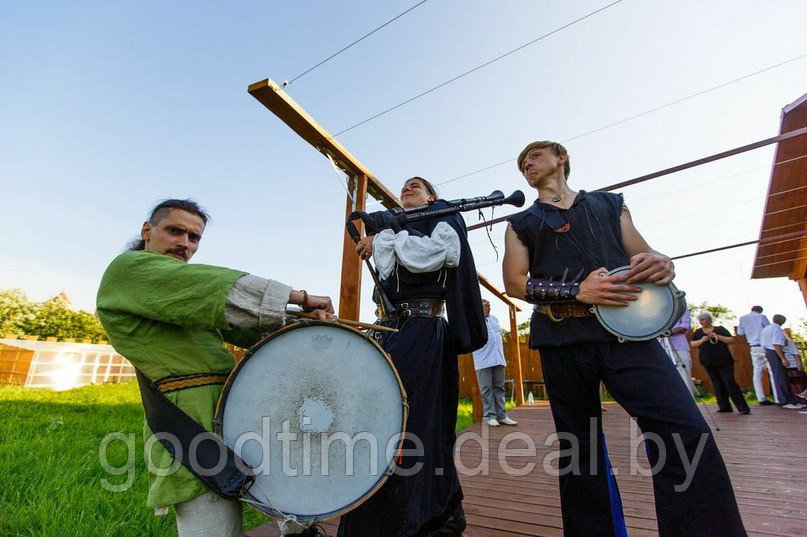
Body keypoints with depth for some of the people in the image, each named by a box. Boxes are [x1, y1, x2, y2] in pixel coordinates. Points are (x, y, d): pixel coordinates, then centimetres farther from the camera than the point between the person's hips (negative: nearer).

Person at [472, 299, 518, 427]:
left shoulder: (494, 319, 18)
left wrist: (501, 353, 17)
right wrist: (483, 314, -16)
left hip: (498, 359, 6)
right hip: (484, 361, -6)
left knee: (499, 388, 7)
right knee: (487, 389, -3)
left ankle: (501, 415, 12)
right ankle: (489, 416, 4)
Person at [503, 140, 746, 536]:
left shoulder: (609, 203, 21)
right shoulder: (521, 224, 16)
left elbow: (642, 255, 18)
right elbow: (514, 282, 3)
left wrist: (658, 265, -9)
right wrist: (579, 291, -12)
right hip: (562, 341, 0)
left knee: (687, 433, -14)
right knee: (578, 447, 7)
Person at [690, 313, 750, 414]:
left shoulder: (720, 329, 5)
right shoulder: (698, 332, 11)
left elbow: (732, 340, -3)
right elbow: (692, 344, 3)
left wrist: (718, 336, -16)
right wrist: (703, 340, -12)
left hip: (723, 361, -3)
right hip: (708, 362, 3)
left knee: (730, 383, -8)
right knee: (717, 384, 4)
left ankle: (743, 408, -5)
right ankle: (724, 407, 10)